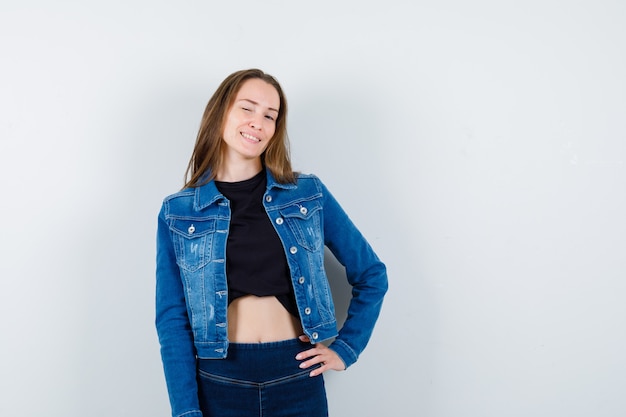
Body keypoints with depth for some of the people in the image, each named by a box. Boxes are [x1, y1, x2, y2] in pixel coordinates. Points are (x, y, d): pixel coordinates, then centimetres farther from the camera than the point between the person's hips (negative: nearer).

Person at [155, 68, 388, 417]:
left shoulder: (309, 194, 0)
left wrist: (346, 348, 3)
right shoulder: (178, 213, -1)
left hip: (297, 379, 1)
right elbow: (172, 320, -2)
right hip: (219, 382, 0)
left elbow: (372, 274, 8)